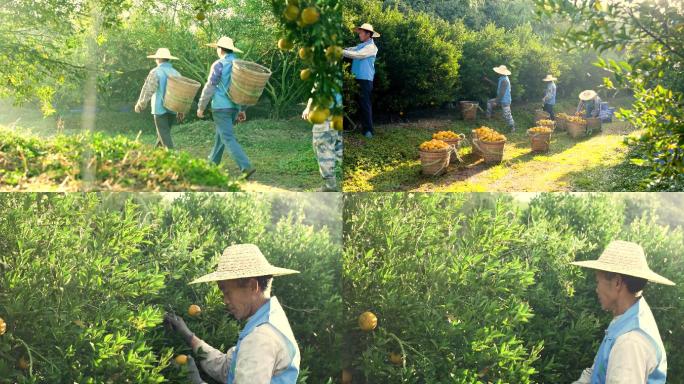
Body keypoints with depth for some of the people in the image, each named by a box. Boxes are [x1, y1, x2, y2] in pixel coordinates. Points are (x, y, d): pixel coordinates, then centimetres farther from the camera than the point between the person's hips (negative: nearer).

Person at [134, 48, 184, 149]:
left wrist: (140, 105, 1)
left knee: (165, 136, -4)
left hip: (160, 109, -6)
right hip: (172, 110, 6)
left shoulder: (156, 72, -9)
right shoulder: (176, 73, 8)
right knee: (162, 134, 18)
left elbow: (147, 90, -11)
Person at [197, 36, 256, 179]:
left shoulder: (219, 65, -10)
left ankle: (246, 167, -20)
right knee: (220, 135, 21)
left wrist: (201, 107, -4)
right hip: (234, 107, 7)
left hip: (221, 107, -7)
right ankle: (213, 163, 32)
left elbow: (209, 87, -12)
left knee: (228, 138, -8)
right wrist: (241, 109, 19)